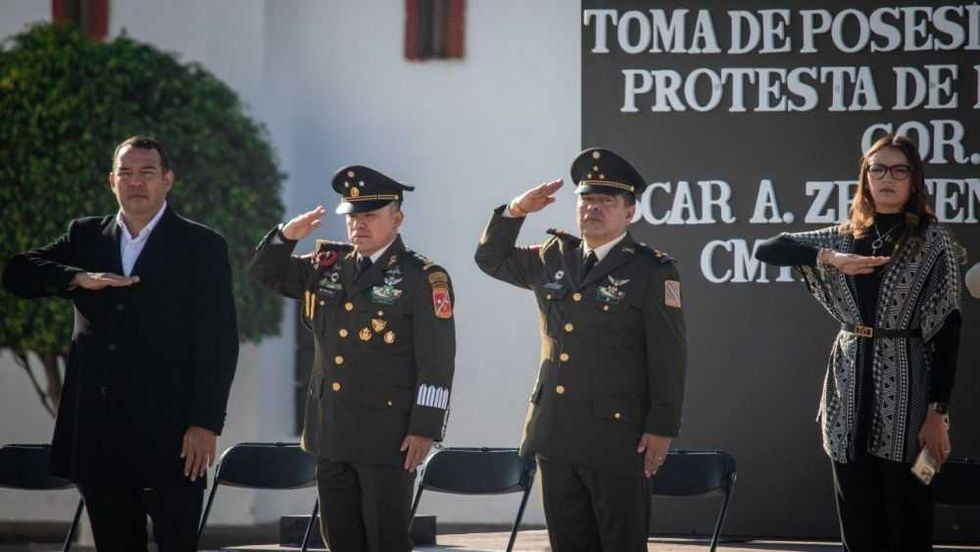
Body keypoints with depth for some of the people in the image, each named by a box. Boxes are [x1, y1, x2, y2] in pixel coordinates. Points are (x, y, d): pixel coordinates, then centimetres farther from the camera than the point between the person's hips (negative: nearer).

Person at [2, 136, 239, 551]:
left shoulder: (202, 246, 2)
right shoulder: (86, 236, 15)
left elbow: (219, 341, -2)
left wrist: (206, 423, -11)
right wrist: (80, 279, -13)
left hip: (170, 433, -4)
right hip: (99, 431, 4)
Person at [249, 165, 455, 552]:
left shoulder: (422, 278, -7)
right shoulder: (327, 267, 11)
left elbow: (437, 362, -10)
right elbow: (265, 272, 20)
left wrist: (425, 430, -16)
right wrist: (287, 236, -2)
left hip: (387, 437, -6)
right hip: (331, 434, 6)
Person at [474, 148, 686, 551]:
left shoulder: (653, 272, -4)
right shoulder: (553, 259, 13)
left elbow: (669, 358, -7)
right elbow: (492, 258, 27)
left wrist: (662, 428, -11)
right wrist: (517, 210, 9)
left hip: (616, 438, -6)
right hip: (555, 435, 6)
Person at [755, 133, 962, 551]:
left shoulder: (933, 241, -1)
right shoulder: (844, 238, 10)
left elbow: (948, 328, -5)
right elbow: (766, 250, 5)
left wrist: (938, 410, -12)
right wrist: (830, 259, -12)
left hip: (904, 391, -4)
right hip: (851, 390, 4)